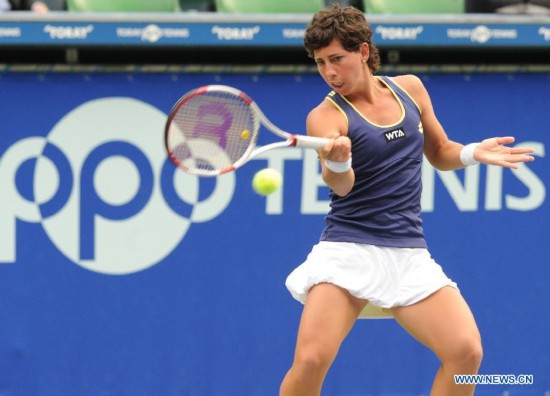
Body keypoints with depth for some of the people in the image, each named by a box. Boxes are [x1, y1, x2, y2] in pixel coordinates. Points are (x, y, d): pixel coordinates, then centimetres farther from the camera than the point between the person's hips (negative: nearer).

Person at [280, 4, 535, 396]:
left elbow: (440, 153, 22)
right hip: (349, 250, -4)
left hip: (409, 254, 4)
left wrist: (473, 153, 1)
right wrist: (336, 162, -44)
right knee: (311, 360, -21)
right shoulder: (326, 115, -5)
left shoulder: (410, 88, 9)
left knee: (466, 352, -13)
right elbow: (341, 184, -21)